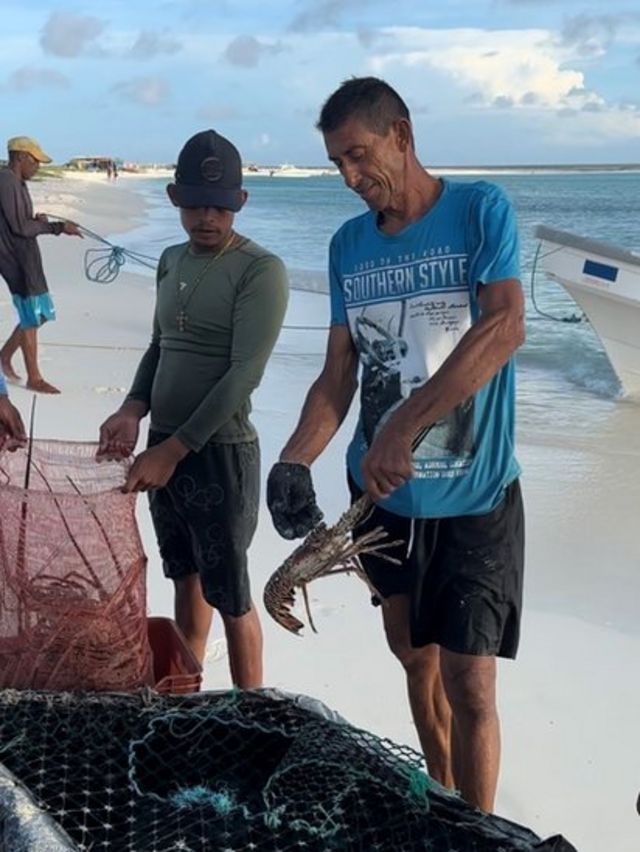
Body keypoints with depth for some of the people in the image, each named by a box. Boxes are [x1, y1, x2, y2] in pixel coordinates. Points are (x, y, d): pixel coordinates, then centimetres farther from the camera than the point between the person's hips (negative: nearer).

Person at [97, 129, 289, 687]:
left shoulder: (260, 270, -14)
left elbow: (243, 374, -20)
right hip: (163, 448, 7)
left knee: (231, 596, 3)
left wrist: (175, 449, -22)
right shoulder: (171, 260, 10)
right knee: (186, 578, 19)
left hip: (220, 453, -7)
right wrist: (134, 409, -1)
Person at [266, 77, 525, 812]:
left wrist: (403, 427, -32)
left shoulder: (480, 210, -10)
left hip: (472, 498, -5)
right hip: (382, 492, 5)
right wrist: (295, 462, -15)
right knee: (415, 660, 17)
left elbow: (504, 329, -25)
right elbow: (338, 374, 2)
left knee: (469, 684, -3)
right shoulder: (348, 245, 4)